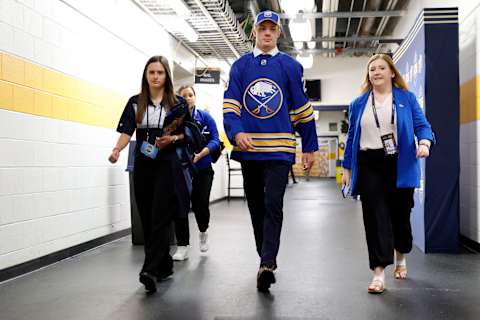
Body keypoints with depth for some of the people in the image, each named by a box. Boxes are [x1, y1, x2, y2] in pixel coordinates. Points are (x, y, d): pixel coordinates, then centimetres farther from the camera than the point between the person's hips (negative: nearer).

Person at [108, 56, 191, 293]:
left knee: (160, 218, -12)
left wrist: (172, 138, -12)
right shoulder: (135, 103, 9)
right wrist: (117, 149, -20)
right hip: (142, 166, 4)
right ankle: (164, 267, 20)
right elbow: (126, 132, 0)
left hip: (167, 165, -3)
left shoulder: (178, 103, 4)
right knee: (147, 219, 7)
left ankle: (150, 270, -17)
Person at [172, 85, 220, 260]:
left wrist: (199, 155, -21)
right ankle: (182, 246, 11)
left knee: (200, 205, -5)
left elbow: (215, 140, -6)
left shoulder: (205, 117, 0)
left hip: (202, 168, 0)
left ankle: (203, 232, 29)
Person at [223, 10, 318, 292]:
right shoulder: (240, 66, 9)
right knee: (256, 206, 12)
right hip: (248, 148, 3)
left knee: (273, 205, -13)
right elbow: (230, 105, 2)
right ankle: (267, 259, 27)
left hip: (279, 149, -3)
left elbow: (302, 109, 6)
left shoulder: (291, 66, 5)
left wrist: (310, 148, 6)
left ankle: (267, 265, -14)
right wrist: (236, 132, -16)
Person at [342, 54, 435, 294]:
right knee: (375, 216, -6)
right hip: (369, 166, 1)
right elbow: (352, 137, 12)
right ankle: (379, 272, -4)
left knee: (400, 214, 10)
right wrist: (347, 168, 9)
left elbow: (422, 125, 1)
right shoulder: (359, 103, 11)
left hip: (400, 165, 0)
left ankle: (401, 257, 38)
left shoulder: (406, 98, 7)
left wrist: (424, 142, -22)